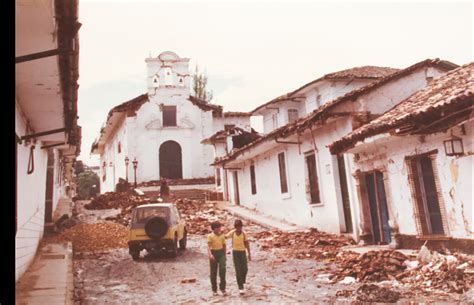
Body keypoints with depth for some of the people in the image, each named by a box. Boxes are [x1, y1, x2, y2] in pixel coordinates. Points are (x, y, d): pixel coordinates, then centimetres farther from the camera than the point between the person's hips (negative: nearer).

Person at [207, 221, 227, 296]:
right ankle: (214, 289, 18)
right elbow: (208, 246, -14)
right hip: (214, 253, -2)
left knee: (222, 269, -12)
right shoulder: (210, 236, -5)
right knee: (213, 272, 5)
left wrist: (224, 255, 16)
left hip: (221, 253, 2)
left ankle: (222, 288, -1)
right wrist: (210, 254, -28)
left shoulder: (222, 235, 8)